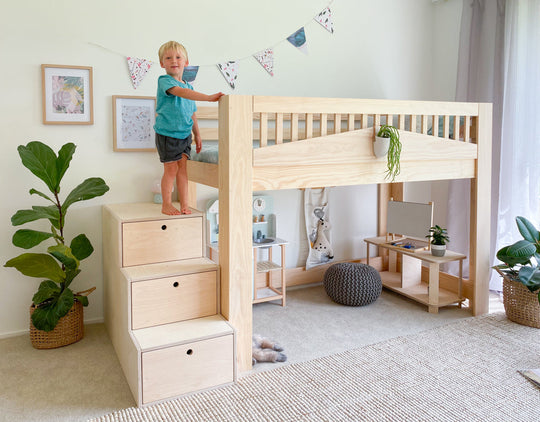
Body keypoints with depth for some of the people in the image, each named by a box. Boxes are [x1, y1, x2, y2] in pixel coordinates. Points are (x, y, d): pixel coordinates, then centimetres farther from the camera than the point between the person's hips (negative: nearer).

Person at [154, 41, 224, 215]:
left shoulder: (188, 86, 11)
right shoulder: (164, 81, -11)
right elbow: (181, 93, -31)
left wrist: (197, 135, 20)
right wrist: (209, 97, -40)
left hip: (185, 134, 6)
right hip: (167, 134, -5)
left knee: (183, 167, 5)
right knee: (171, 168, -1)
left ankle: (184, 204, 12)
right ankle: (166, 204, 12)